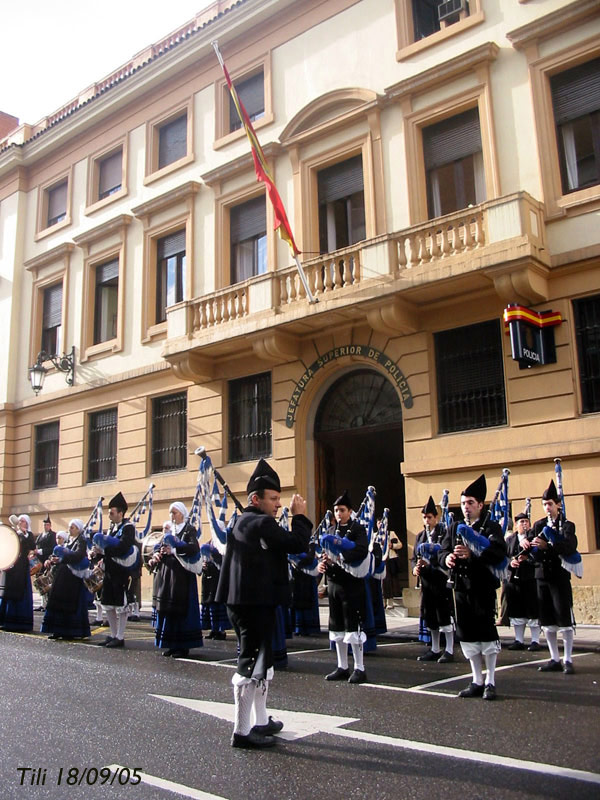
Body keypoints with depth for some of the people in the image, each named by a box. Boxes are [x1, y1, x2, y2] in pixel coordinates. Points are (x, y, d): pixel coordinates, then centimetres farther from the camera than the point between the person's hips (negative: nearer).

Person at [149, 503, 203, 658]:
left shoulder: (189, 530, -2)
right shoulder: (169, 530, 17)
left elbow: (194, 548, -18)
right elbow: (160, 547, 14)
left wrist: (174, 550, -24)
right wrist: (156, 555, -8)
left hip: (181, 576, -6)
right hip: (165, 574, 6)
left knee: (181, 610, -5)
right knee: (166, 610, 4)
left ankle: (183, 646, 3)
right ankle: (171, 645, 13)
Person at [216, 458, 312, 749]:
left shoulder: (241, 522, 13)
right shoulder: (262, 523, -17)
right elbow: (298, 544, -19)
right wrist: (300, 516, -5)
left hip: (243, 600, 11)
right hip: (256, 602, -11)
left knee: (261, 662, 19)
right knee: (251, 665, -4)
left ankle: (261, 721, 29)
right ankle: (242, 731, 3)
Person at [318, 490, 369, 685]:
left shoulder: (358, 529, -4)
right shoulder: (330, 531, 14)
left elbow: (361, 551, -20)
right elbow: (324, 552, 12)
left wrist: (337, 557, -30)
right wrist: (322, 563, -12)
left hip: (352, 584, -6)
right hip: (334, 584, 6)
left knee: (354, 628, -3)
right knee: (337, 628, 12)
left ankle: (359, 669, 7)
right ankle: (342, 667, 22)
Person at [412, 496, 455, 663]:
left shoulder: (444, 533, -6)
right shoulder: (420, 536, 14)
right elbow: (414, 557, 14)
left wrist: (429, 562, -24)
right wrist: (415, 568, -7)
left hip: (442, 581, -6)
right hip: (426, 582, 6)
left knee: (445, 616, -2)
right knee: (430, 617, 12)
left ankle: (449, 650, 8)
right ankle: (435, 650, 23)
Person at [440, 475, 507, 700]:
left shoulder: (491, 527, -2)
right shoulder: (454, 528, 15)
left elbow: (499, 553, -16)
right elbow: (443, 550, 10)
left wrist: (472, 554, -27)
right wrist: (447, 558, -13)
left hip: (483, 587, -5)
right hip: (461, 587, 5)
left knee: (487, 633, -1)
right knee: (467, 635, 9)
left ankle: (490, 682, 11)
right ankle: (477, 681, 20)